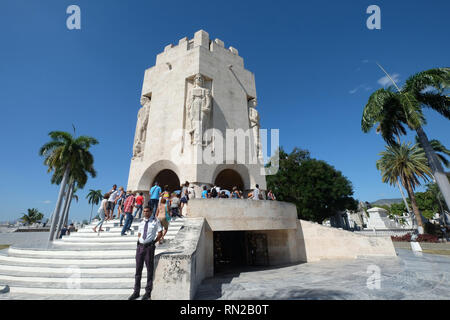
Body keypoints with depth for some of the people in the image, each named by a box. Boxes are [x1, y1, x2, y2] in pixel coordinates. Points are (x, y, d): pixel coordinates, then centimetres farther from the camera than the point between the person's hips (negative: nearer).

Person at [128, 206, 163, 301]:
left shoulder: (155, 221, -2)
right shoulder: (141, 223, 11)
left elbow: (160, 233, 0)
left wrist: (154, 242, -5)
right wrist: (140, 241, 7)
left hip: (149, 247, -4)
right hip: (140, 246, 5)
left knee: (150, 270, 5)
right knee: (138, 270, 11)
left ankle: (148, 293, 18)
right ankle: (136, 292, 24)